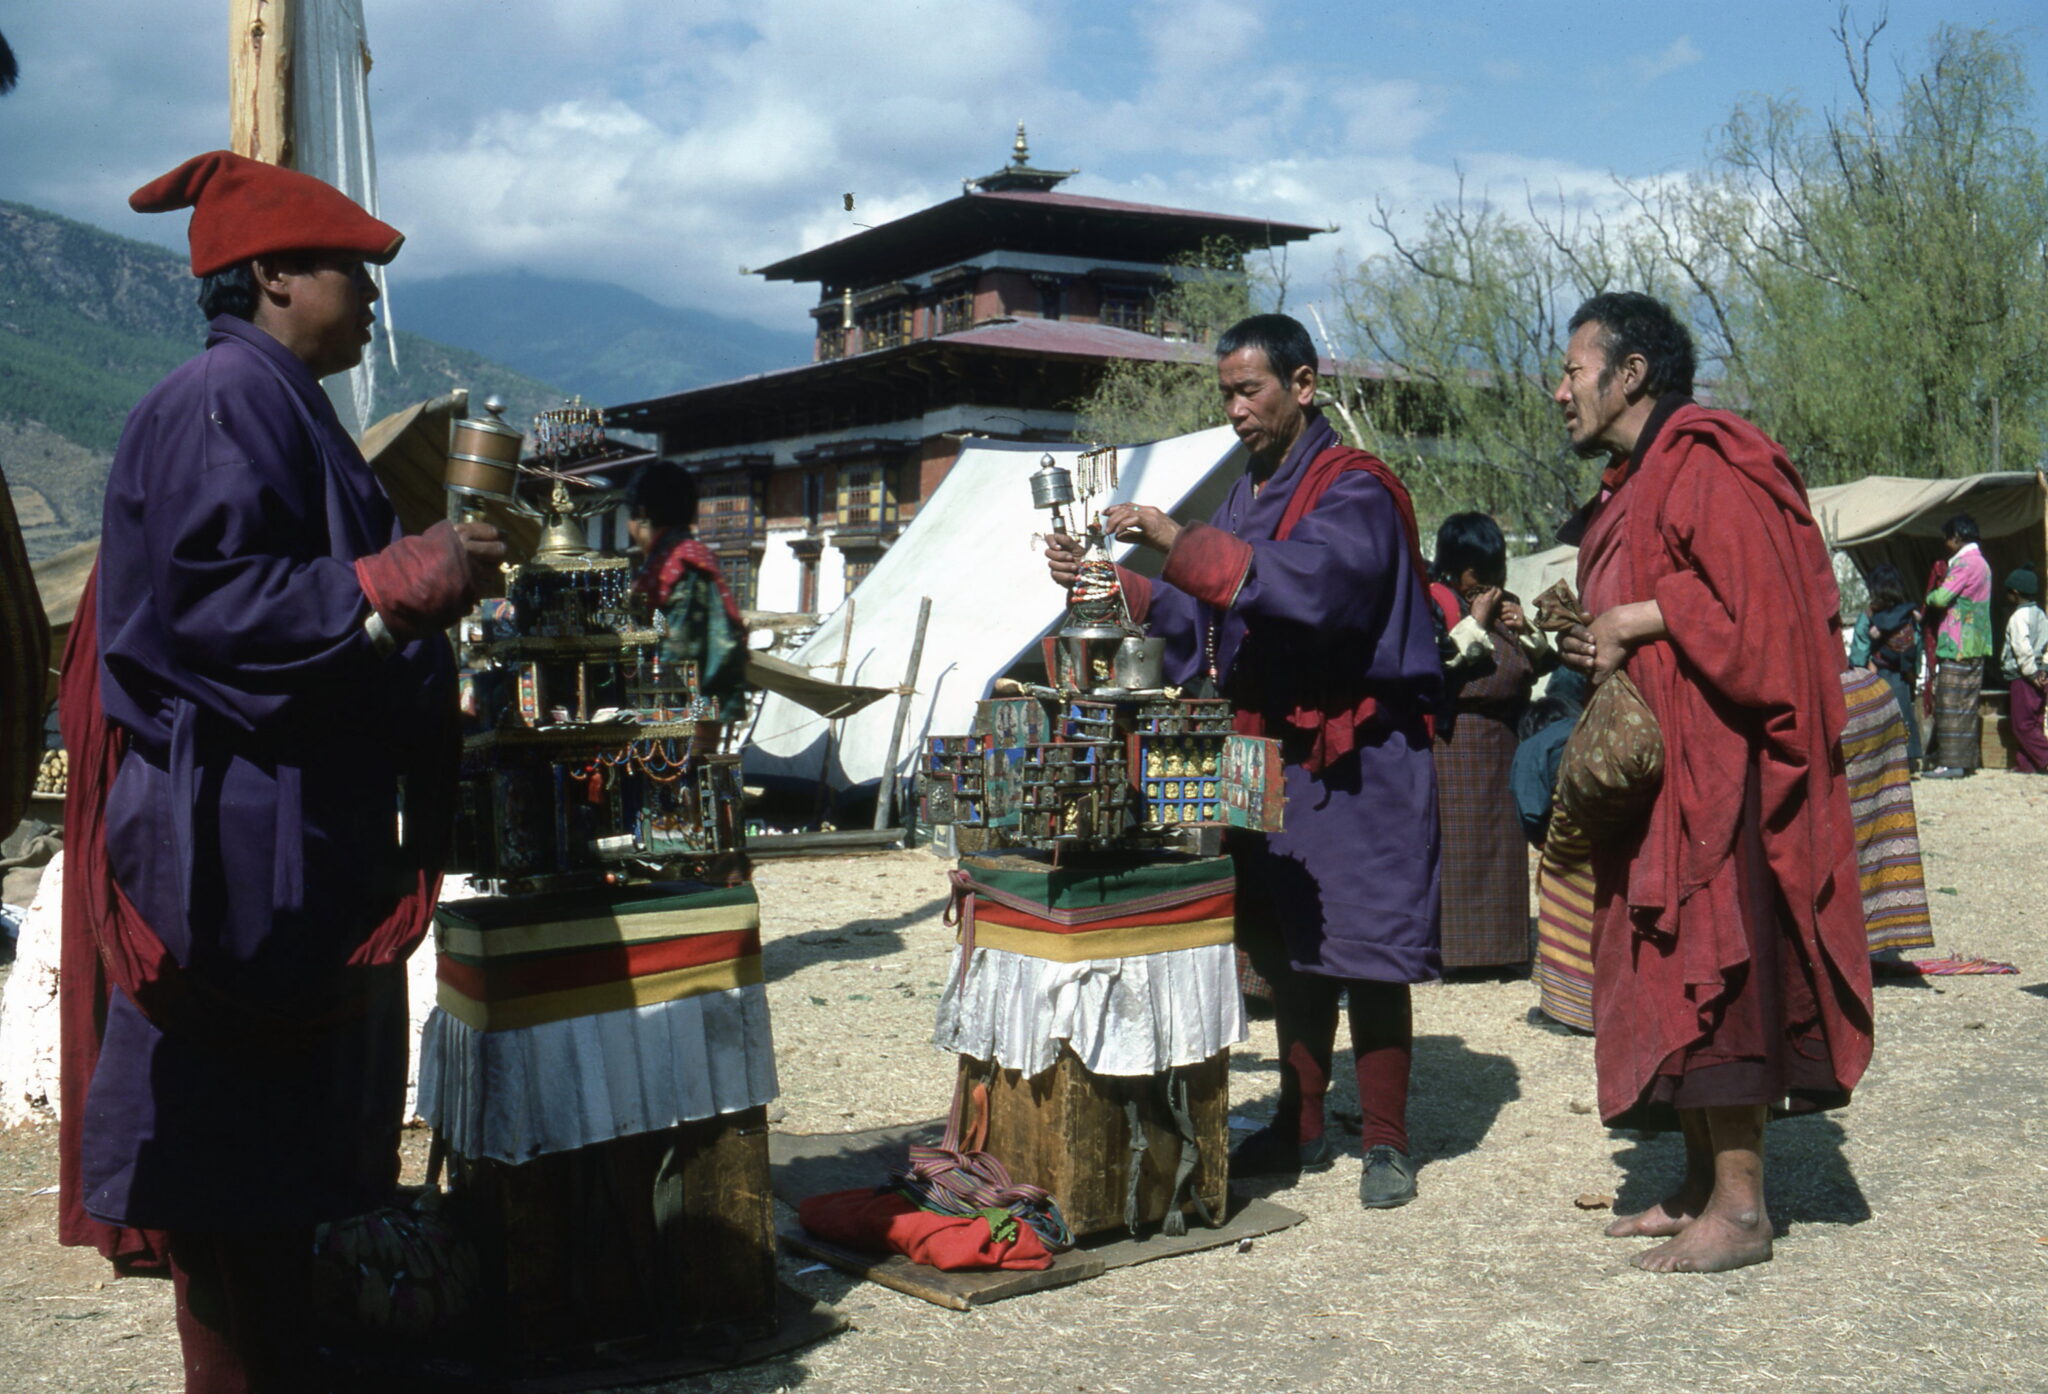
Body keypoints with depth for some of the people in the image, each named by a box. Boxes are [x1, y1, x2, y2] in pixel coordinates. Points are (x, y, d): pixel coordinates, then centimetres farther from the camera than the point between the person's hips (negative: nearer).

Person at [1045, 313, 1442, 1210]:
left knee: (1363, 951, -2)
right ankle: (1301, 1129, 25)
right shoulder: (1247, 496, 14)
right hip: (1273, 754, 7)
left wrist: (1181, 544, -32)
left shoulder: (1353, 491, -11)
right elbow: (1205, 620, 15)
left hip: (1358, 763, -7)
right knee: (1289, 951, 13)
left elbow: (1311, 582, -30)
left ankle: (1385, 1144, 9)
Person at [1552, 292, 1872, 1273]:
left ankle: (1740, 1209, -4)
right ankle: (1702, 1184, 17)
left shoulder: (1705, 464, -11)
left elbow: (1760, 595, -21)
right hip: (1646, 765, 10)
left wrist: (1637, 621, -16)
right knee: (1664, 973, 10)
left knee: (1707, 970, -9)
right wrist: (1588, 642, 6)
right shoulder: (1628, 487, 20)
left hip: (1709, 764, -10)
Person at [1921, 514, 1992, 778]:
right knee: (1968, 704, 11)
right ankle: (1968, 759, 13)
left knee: (1950, 705, -7)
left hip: (1957, 647, -9)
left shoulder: (1964, 563, -14)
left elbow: (1941, 598, -20)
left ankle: (1951, 762, -8)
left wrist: (1929, 597, 1)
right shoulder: (1982, 563, 18)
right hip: (1976, 647, 9)